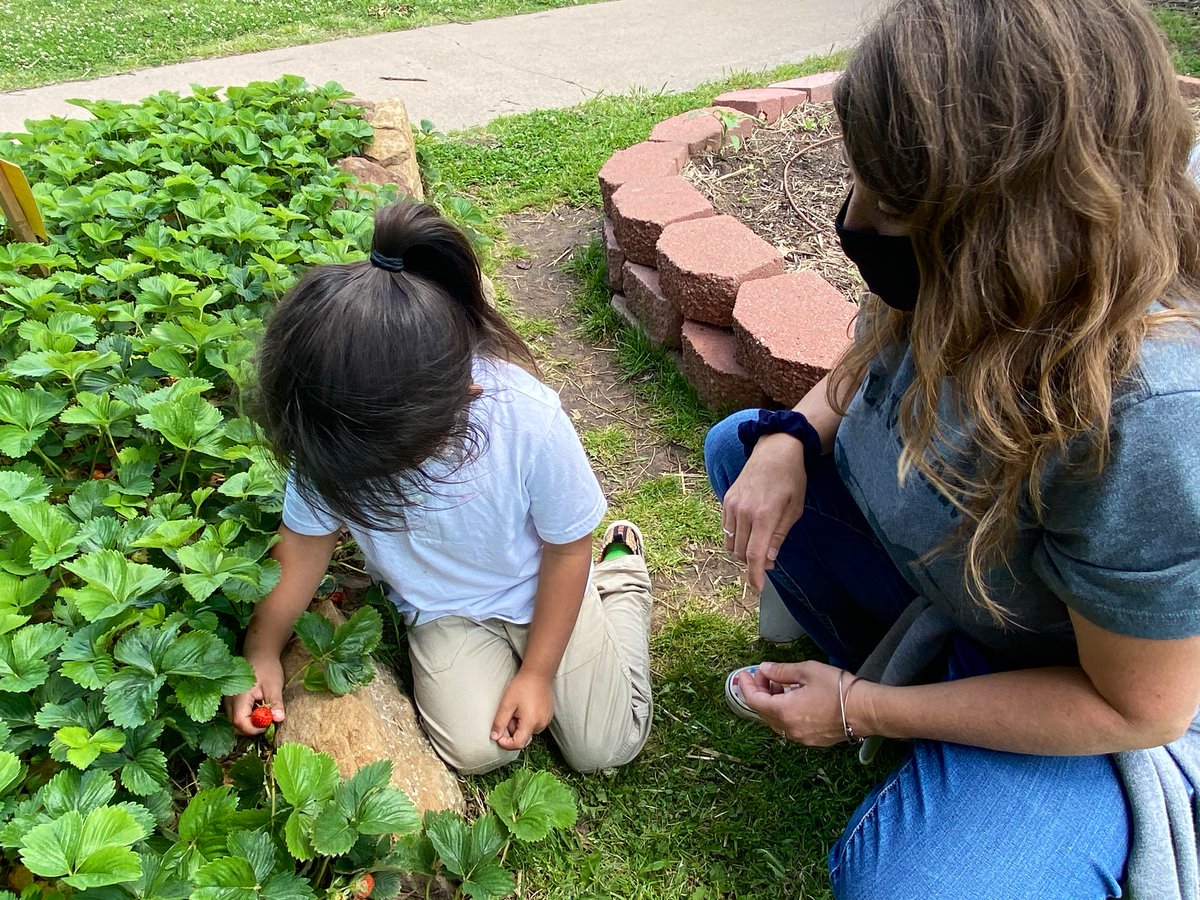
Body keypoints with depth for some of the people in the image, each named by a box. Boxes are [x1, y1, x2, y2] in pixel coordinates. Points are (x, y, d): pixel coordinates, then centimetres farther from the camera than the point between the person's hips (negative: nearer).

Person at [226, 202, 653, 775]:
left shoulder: (530, 421, -36)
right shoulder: (330, 432, -27)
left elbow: (567, 547, -18)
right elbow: (306, 540, -8)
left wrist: (538, 670, -10)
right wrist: (262, 651, -3)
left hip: (539, 585, -2)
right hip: (442, 606, 2)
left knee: (606, 746, 3)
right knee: (476, 751, -12)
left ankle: (621, 569, 25)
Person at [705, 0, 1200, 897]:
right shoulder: (948, 284, -19)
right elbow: (863, 369, 5)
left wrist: (861, 712, -20)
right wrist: (789, 442, -17)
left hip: (1101, 711, -6)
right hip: (941, 582, 7)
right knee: (740, 445, 6)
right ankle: (886, 662, 14)